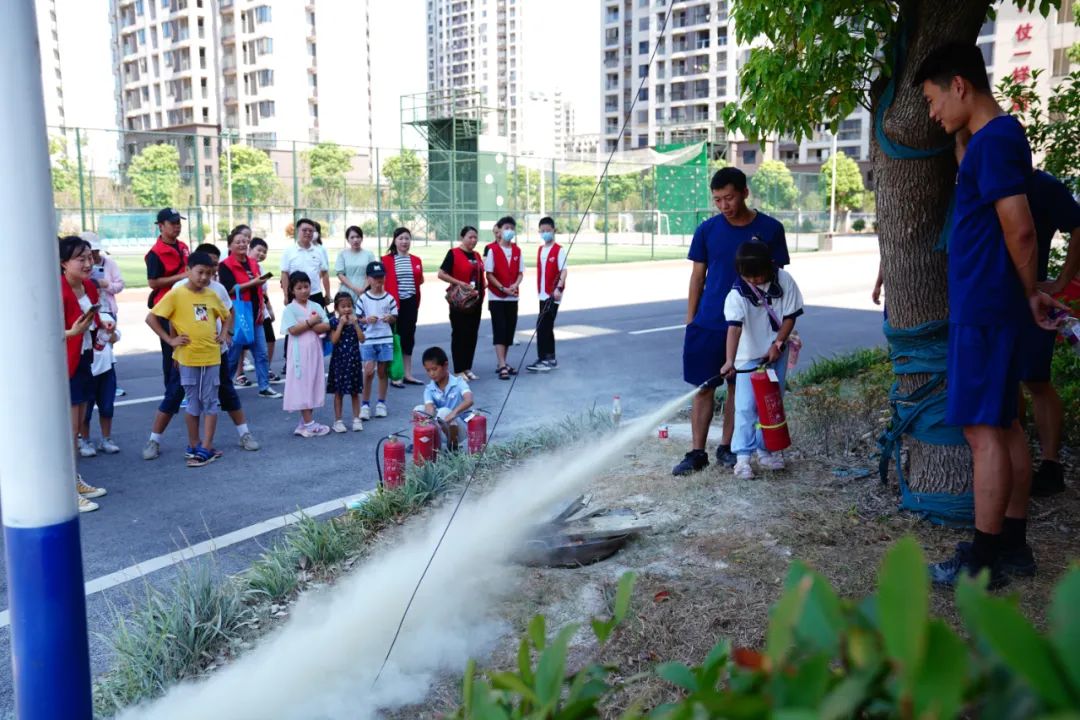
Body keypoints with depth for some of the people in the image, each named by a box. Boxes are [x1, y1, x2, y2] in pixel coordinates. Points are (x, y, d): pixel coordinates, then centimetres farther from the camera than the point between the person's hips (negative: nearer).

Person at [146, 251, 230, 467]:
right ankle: (195, 445, 20)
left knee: (210, 402, 3)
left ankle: (205, 448, 7)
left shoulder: (212, 295, 6)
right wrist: (170, 340, -11)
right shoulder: (176, 294, -8)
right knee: (193, 403, 7)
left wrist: (223, 334, 7)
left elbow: (226, 316, 23)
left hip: (211, 356, 4)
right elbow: (151, 318, -9)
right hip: (188, 358, -3)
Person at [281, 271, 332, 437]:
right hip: (300, 352, -5)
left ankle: (306, 422, 16)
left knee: (313, 383, 7)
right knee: (302, 385, -2)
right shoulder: (290, 309, -4)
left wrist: (306, 325, -14)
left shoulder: (316, 306, 9)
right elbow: (293, 330, -16)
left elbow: (326, 327, -2)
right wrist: (310, 322, -12)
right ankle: (308, 424, 1)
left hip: (315, 350, 5)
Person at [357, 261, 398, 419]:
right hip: (368, 339, -2)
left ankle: (381, 403, 21)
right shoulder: (363, 298, -1)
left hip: (385, 339, 2)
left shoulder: (389, 298, 2)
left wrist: (390, 318, -12)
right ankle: (365, 404, 7)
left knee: (383, 371, 9)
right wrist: (366, 319, -16)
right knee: (369, 371, -6)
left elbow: (395, 317, 9)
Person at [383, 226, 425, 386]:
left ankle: (408, 374, 18)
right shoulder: (387, 260, -3)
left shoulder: (416, 261, 11)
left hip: (411, 303, 4)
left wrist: (420, 278, -1)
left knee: (409, 337, 9)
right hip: (394, 303, -4)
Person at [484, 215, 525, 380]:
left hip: (513, 297, 5)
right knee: (499, 331, -8)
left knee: (509, 330, 8)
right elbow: (489, 274, -9)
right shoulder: (492, 250, -7)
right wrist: (503, 289, -16)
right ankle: (502, 366, -10)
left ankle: (502, 363, 20)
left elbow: (520, 272, 9)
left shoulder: (517, 250, 8)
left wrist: (515, 285, -11)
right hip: (496, 297, -5)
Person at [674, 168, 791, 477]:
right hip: (707, 323, 0)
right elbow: (697, 276, 5)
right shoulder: (707, 230, 0)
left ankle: (726, 447, 24)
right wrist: (690, 321, 3)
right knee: (704, 387, 2)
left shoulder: (770, 229, -3)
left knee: (738, 385, 10)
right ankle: (697, 452, 9)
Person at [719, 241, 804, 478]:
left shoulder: (784, 281, -11)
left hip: (776, 354, 4)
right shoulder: (736, 295, -20)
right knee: (746, 407, -8)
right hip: (749, 356, -3)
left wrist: (778, 344, -14)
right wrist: (729, 361, -45)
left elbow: (790, 316, -4)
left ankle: (764, 450, 26)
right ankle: (742, 457, -4)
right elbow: (734, 328, -33)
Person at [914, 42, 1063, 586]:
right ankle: (1013, 546, 22)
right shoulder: (999, 137, 17)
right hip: (987, 307, 10)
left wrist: (1030, 294, -3)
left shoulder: (994, 141, -15)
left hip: (984, 310, -10)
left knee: (983, 429, -5)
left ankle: (983, 561, 4)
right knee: (1005, 425, 13)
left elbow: (1019, 230, -18)